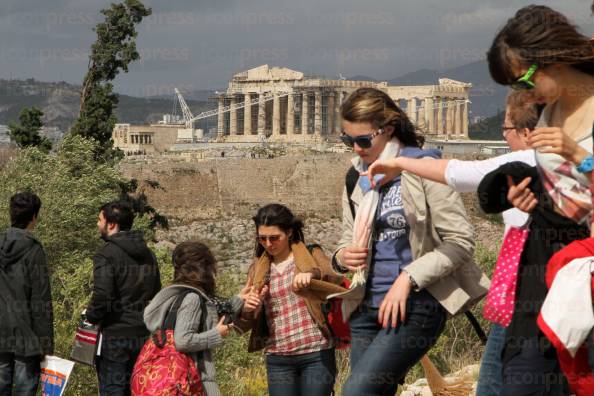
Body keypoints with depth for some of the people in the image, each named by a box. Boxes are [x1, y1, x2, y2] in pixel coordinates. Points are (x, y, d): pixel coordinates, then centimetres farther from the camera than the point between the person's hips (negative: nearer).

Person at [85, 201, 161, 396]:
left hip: (115, 336, -7)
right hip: (144, 335, 7)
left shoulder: (106, 255, -13)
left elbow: (102, 297, -21)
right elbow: (156, 293, 19)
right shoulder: (148, 254, 13)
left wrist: (91, 317, -4)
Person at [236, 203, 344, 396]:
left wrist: (313, 274, -34)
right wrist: (246, 309, -13)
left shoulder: (312, 256, 4)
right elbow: (244, 325, 10)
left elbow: (336, 281, -14)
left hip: (316, 355, -3)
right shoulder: (258, 270, 12)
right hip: (278, 360, 3)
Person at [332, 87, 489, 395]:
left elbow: (460, 241, -9)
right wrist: (342, 256, -1)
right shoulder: (356, 177, 12)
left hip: (416, 305, -7)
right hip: (367, 308, 7)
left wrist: (408, 278, -18)